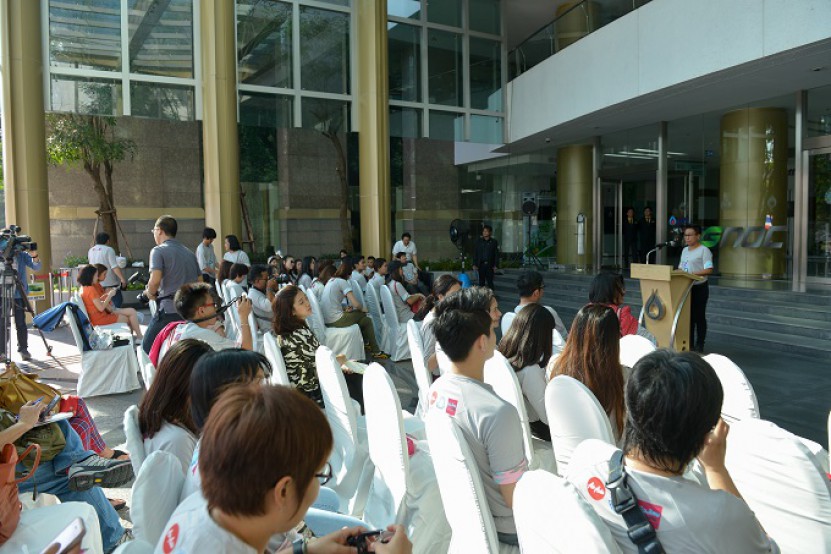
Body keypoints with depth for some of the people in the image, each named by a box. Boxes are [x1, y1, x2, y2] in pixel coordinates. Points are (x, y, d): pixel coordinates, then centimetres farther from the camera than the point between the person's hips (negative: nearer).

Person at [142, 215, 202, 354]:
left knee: (147, 348, 7)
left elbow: (155, 280, -16)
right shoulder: (189, 252, 17)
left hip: (169, 309, -6)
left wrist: (150, 293, 3)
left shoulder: (159, 250, -3)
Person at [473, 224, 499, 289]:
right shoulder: (479, 241, 6)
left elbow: (496, 254, 4)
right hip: (481, 264, 1)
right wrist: (474, 264, -2)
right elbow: (475, 253, 5)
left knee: (490, 281, 1)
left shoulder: (494, 242, 4)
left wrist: (495, 265, -4)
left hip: (489, 265, -1)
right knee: (481, 281, 5)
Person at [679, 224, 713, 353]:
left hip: (699, 287, -6)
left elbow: (709, 270, -17)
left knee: (699, 316, 1)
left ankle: (699, 345, 10)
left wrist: (693, 274, -26)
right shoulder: (685, 250, 15)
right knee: (688, 315, 8)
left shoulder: (704, 250, -8)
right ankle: (689, 344, 16)